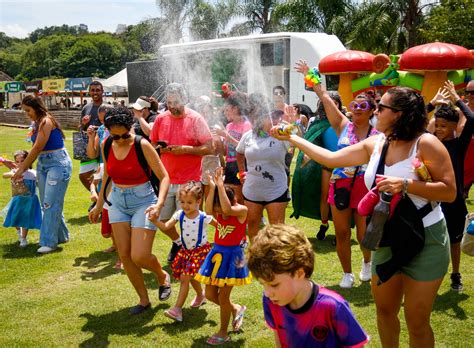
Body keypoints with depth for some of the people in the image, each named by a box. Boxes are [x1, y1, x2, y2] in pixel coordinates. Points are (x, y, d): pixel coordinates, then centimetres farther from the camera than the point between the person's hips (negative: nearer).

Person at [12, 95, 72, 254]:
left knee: (51, 203, -8)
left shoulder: (46, 121, -14)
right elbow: (36, 149, 13)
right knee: (46, 203, 11)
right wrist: (23, 167, 9)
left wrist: (22, 168, -11)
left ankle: (49, 242, -3)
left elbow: (37, 148, -17)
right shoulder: (38, 123, 13)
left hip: (58, 163, -9)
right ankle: (61, 236, 23)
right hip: (43, 164, 9)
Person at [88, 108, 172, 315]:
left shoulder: (142, 145, -15)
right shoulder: (106, 147, 0)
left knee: (139, 256, -12)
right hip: (118, 202, 5)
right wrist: (99, 205, 21)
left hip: (143, 201, -5)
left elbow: (164, 177, -15)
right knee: (124, 256, 3)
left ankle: (162, 276, 22)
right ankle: (144, 300, 21)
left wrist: (159, 203, -29)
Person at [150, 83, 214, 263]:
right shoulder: (161, 119, 5)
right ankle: (177, 241, 40)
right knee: (161, 219, 12)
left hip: (189, 181, -4)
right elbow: (152, 145, 15)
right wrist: (160, 149, -8)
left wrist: (186, 149, -19)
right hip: (166, 179, 5)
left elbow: (209, 148, -8)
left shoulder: (195, 119, -7)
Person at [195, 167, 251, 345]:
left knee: (223, 296, -1)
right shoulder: (218, 211, -2)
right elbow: (208, 211, -25)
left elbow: (228, 210, -37)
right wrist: (212, 187, -29)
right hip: (217, 253, 6)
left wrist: (221, 186, -34)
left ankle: (223, 333, 18)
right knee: (210, 294, 13)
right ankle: (236, 309, 38)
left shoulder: (241, 210, -16)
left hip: (232, 255, -6)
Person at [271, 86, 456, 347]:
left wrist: (405, 184, -29)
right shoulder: (374, 144, 3)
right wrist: (291, 138, 8)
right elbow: (330, 158, 7)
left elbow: (450, 192, -18)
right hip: (386, 238, 6)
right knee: (384, 308, 18)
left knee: (416, 320, 4)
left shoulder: (426, 143, -16)